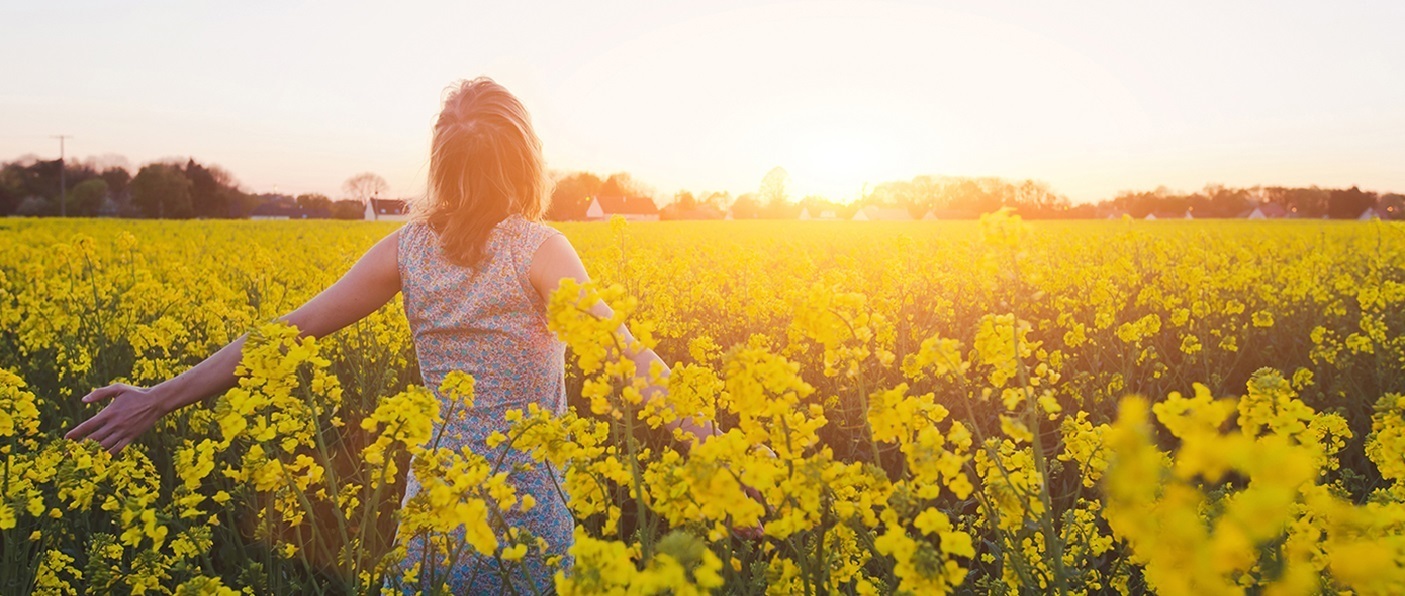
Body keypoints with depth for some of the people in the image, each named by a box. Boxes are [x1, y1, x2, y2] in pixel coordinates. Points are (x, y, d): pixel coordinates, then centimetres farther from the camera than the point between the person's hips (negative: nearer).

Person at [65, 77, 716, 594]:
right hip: (524, 493, -3)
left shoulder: (409, 246, -1)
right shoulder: (540, 248, -12)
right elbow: (620, 354, -23)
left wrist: (161, 396, 6)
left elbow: (290, 330, -1)